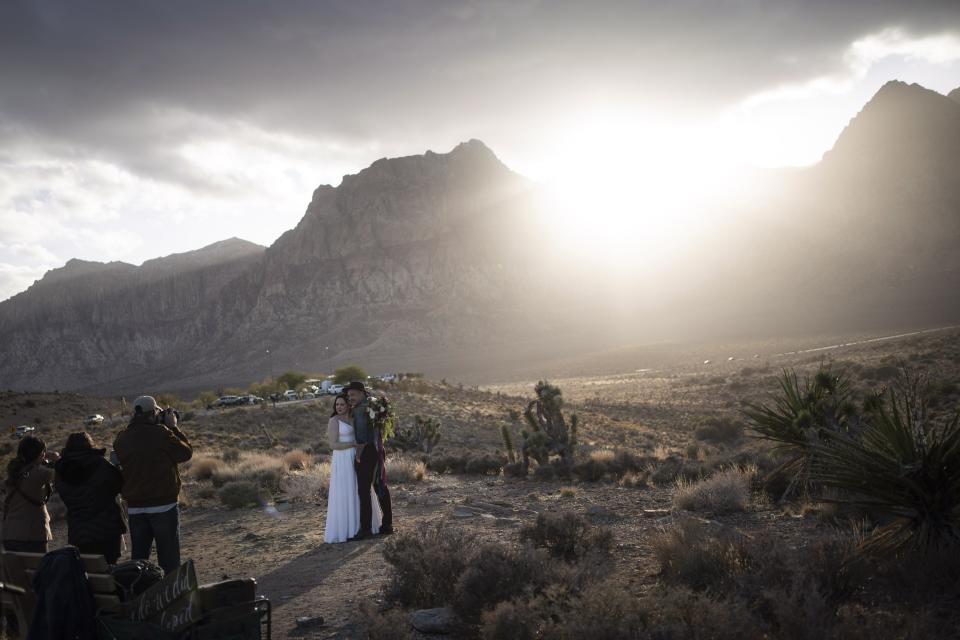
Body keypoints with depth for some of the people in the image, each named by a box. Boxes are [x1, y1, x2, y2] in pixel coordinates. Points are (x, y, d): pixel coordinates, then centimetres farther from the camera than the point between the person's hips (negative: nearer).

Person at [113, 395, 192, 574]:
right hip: (163, 505, -5)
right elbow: (186, 453, -6)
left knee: (138, 557, 15)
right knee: (168, 559, 3)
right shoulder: (160, 433, -15)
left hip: (134, 507, 5)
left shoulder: (121, 438, 2)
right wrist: (173, 427, 4)